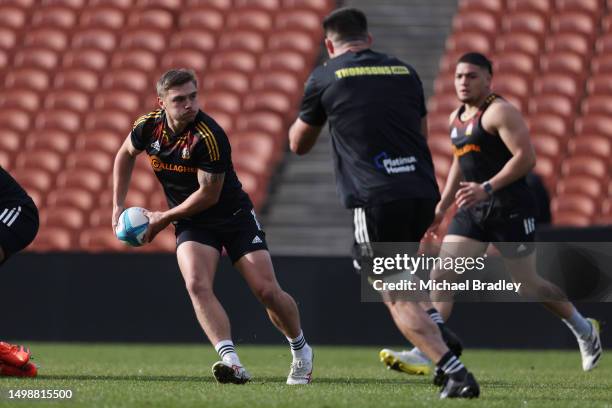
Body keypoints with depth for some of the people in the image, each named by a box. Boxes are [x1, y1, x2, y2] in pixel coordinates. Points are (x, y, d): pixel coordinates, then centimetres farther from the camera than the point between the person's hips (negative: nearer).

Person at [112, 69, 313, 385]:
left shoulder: (209, 137, -27)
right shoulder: (149, 127, -10)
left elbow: (208, 195, -21)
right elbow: (125, 155, 13)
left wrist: (163, 218, -13)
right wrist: (118, 205, 9)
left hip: (234, 216, -4)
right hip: (192, 225, 4)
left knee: (266, 291, -7)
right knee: (197, 285, -24)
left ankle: (300, 350, 21)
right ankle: (231, 362, -34)